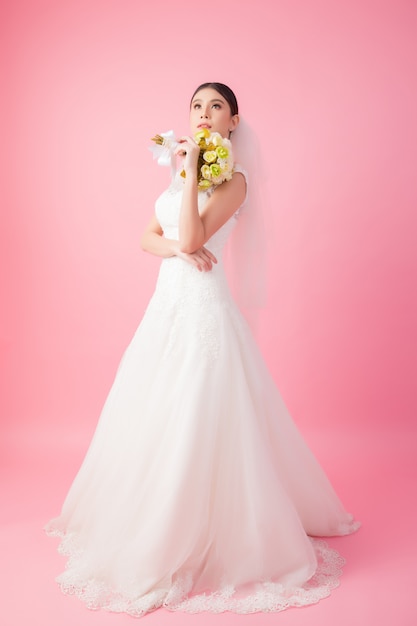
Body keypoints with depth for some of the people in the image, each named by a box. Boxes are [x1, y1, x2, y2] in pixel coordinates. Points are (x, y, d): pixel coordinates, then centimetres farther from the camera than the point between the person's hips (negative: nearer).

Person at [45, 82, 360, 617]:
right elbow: (148, 237, 13)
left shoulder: (233, 179, -6)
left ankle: (204, 542, 13)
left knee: (200, 424, -5)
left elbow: (192, 237, -18)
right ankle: (151, 527, 34)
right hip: (167, 303, 8)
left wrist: (192, 169, -13)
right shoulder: (180, 174, 16)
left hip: (203, 307, -8)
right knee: (154, 419, 15)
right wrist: (176, 246, -9)